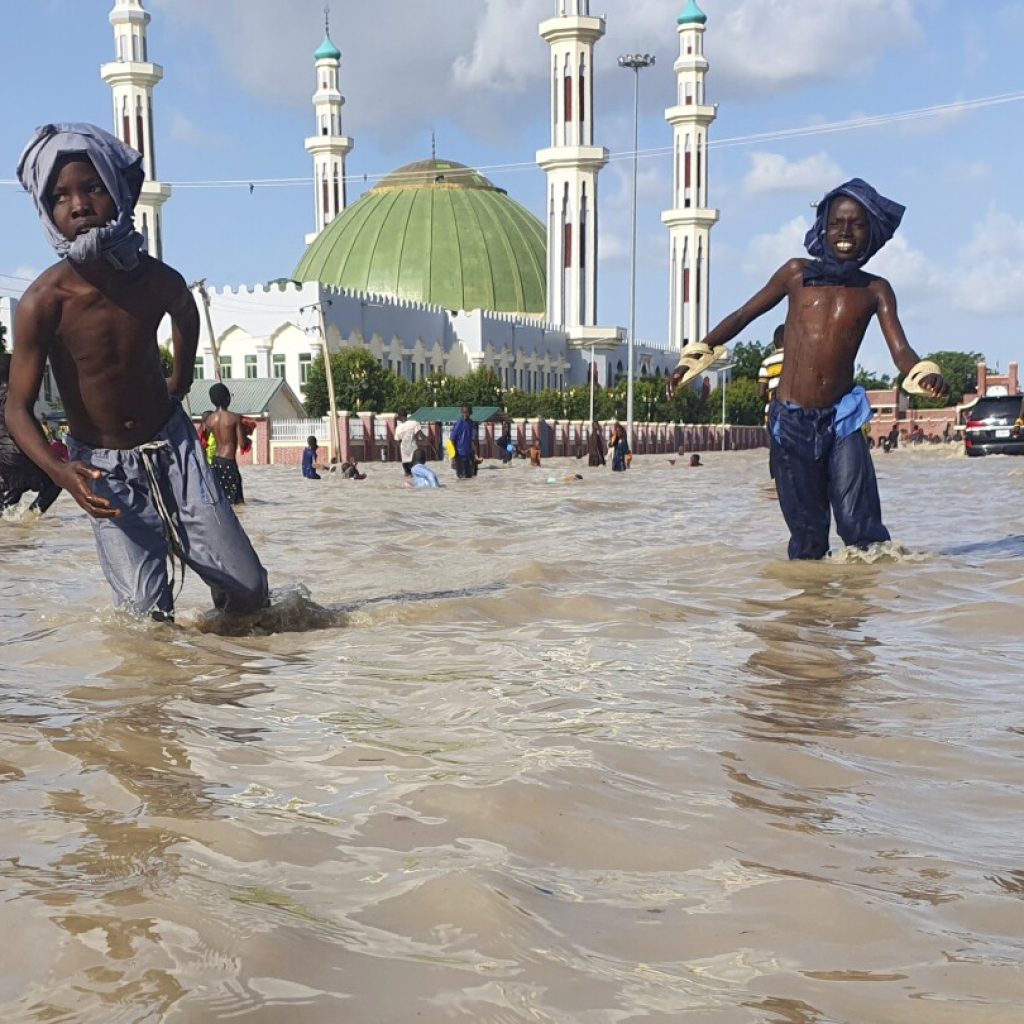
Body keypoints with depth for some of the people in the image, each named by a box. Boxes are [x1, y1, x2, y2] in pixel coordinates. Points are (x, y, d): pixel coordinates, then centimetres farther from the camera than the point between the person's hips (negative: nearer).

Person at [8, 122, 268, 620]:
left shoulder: (158, 280, -11)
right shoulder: (43, 302, -21)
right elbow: (18, 409, -19)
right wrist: (61, 472, -35)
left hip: (173, 445, 3)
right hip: (104, 467, -2)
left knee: (249, 592, -1)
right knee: (149, 613, -11)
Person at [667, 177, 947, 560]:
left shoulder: (875, 290, 7)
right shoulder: (797, 274, 6)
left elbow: (900, 350, -3)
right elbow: (743, 316, 14)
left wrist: (927, 374, -25)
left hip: (842, 420, 0)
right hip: (790, 421, 0)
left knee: (861, 525, -13)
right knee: (807, 531, 4)